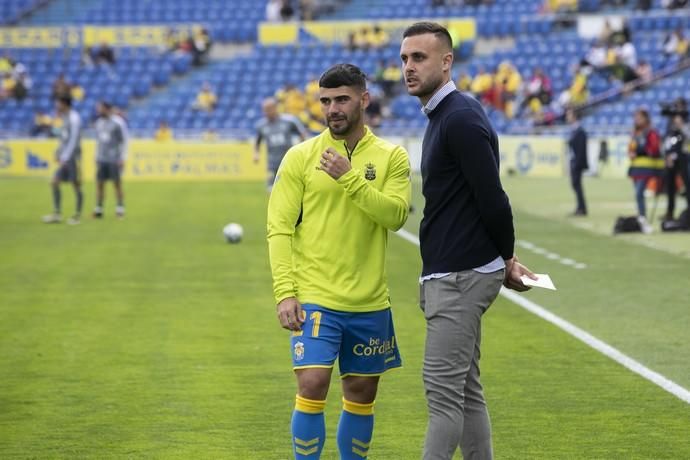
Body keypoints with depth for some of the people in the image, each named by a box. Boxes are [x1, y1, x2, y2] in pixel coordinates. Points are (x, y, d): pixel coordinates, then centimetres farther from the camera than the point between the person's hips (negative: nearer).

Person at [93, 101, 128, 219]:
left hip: (114, 159, -6)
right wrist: (97, 158, 16)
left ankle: (120, 209, 5)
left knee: (117, 183, -1)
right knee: (100, 183, 2)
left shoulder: (118, 123, -8)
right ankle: (98, 209, 5)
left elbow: (124, 141, -7)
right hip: (102, 159, 6)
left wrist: (122, 159, -10)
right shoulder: (99, 122, 12)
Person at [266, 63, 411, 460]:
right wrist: (285, 292, -11)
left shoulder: (391, 157, 4)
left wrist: (350, 179, -21)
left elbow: (396, 214, -11)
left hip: (370, 303, 2)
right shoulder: (301, 157, 1)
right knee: (312, 387, -13)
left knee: (362, 396, 10)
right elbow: (280, 227, -2)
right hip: (315, 299, -2)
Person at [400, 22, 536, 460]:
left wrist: (505, 259, -5)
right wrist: (505, 260, 16)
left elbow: (491, 198, -18)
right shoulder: (443, 116, 16)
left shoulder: (461, 119, -15)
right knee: (465, 391, 11)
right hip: (448, 275, 10)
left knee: (443, 390, -9)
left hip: (461, 276, -10)